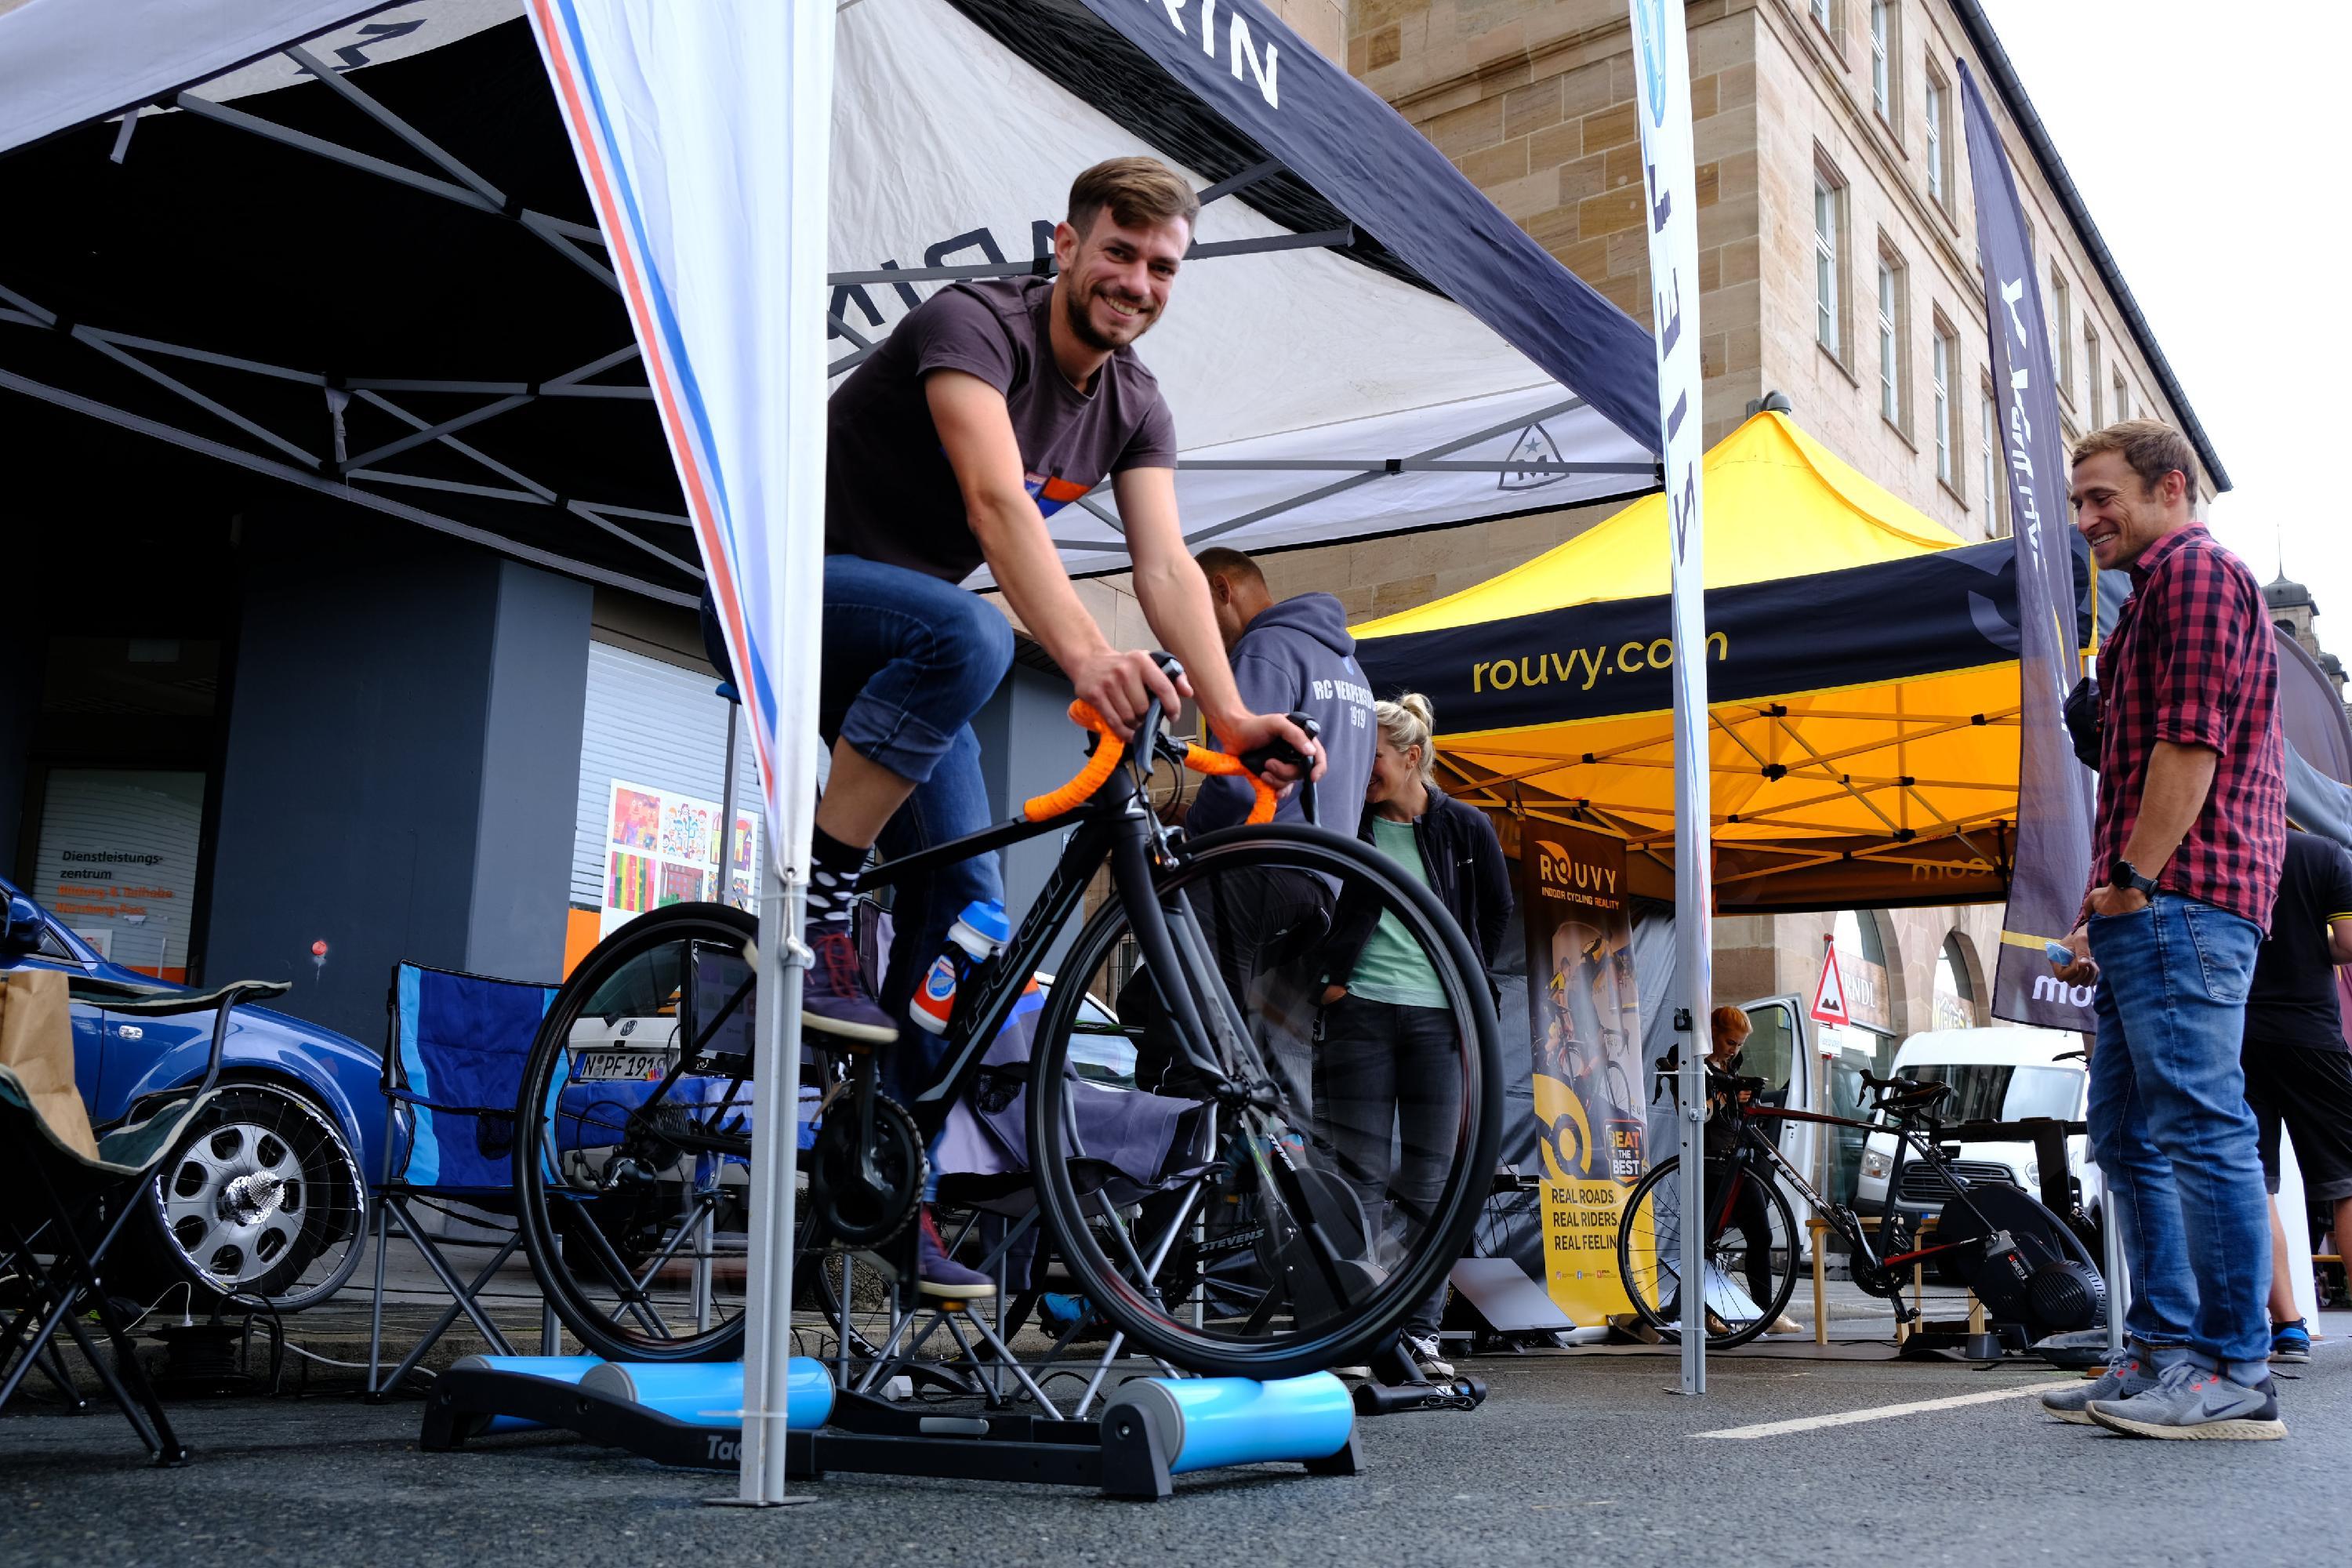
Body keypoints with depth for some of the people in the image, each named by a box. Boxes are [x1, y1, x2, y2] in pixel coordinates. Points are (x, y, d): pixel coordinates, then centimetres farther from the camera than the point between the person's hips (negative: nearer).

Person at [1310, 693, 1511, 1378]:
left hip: (1438, 1017, 1)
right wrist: (1328, 977, 3)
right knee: (1362, 1175, -3)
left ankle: (1420, 1332, 10)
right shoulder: (1345, 823, 4)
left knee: (1428, 1180, 3)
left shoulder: (1466, 828, 5)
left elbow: (1497, 910, 17)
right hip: (1360, 1012, 0)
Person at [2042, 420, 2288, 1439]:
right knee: (2126, 1136, 10)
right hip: (2148, 911, 11)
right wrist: (2104, 911, 23)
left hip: (2181, 899, -11)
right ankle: (2162, 1351, 15)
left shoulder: (2194, 571, -3)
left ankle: (2236, 1373, -8)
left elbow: (2190, 742, -15)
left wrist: (2133, 881, -15)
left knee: (2199, 1128, -11)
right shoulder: (2156, 592, 29)